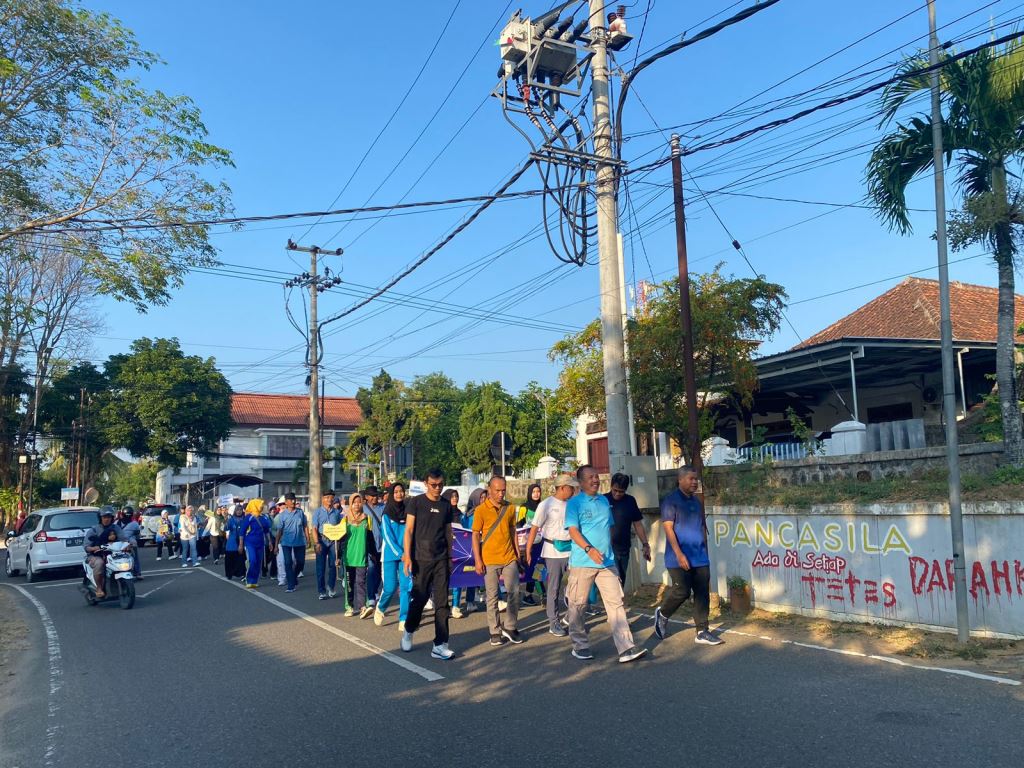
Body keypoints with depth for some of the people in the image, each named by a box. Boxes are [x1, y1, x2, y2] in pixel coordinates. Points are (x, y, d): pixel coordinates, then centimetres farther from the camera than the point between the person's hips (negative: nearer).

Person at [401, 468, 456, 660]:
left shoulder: (446, 506, 9)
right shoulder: (416, 502, -1)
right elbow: (409, 530, -4)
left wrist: (450, 558, 13)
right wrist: (407, 555, -13)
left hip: (441, 560, 3)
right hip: (421, 559, -3)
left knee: (442, 603, -1)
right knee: (419, 599, 6)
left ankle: (440, 645, 2)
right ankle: (408, 632, 32)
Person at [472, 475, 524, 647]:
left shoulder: (510, 508, 4)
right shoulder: (481, 510, -6)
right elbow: (475, 536, -4)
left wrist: (517, 552, 12)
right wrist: (478, 560, -8)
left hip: (509, 558, 3)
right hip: (489, 560, -3)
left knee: (514, 592, 3)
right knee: (492, 596, 4)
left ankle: (510, 627, 17)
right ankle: (495, 631, 13)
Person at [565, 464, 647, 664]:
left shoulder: (604, 501, 13)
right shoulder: (574, 503, -6)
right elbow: (573, 530, -16)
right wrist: (589, 549, -30)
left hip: (607, 562, 5)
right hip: (582, 563, -5)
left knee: (615, 602, -3)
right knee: (578, 605, 5)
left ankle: (626, 648, -4)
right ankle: (580, 645, 21)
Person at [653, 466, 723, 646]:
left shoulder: (697, 501, 14)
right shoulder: (671, 501, -8)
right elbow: (668, 528, -14)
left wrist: (705, 552, 17)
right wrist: (679, 554, -20)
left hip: (700, 557, 7)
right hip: (680, 558, -7)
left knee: (703, 593, 3)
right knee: (682, 591, -7)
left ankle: (702, 632, 10)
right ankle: (662, 614, 20)